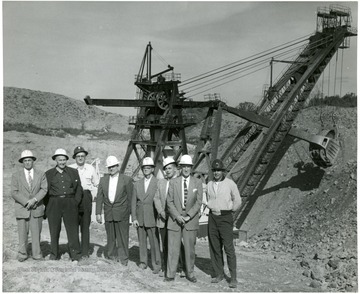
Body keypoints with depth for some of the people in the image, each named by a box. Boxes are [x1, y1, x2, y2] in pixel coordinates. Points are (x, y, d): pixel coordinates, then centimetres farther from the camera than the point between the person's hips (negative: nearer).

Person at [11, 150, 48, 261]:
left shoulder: (41, 174, 8)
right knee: (22, 233, 1)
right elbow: (14, 193, -2)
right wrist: (26, 202, -13)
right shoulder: (16, 175, 5)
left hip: (37, 208, 1)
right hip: (22, 209, -1)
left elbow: (44, 189, -2)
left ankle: (37, 254, 12)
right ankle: (22, 254, 14)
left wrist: (34, 200, -16)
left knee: (36, 232, 3)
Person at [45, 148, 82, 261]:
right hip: (54, 204, 0)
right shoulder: (49, 174, 8)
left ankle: (75, 255, -1)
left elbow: (79, 188, 11)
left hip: (70, 203, 0)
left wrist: (76, 202, 0)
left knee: (73, 228, -5)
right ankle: (54, 255, 13)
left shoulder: (73, 172, 10)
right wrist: (47, 205, 3)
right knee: (54, 230, 2)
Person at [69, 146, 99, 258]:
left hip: (86, 197, 1)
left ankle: (85, 251, 4)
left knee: (85, 225, -1)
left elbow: (96, 184, 18)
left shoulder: (90, 168, 9)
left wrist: (94, 195, 8)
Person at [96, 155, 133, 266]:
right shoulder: (103, 180, 10)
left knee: (122, 235, -2)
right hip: (108, 212, 3)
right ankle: (112, 255, 22)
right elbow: (99, 197, 8)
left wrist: (131, 213, -2)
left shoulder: (126, 179, 0)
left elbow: (130, 198, 1)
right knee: (110, 236, 10)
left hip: (122, 213, -3)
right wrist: (98, 213, 2)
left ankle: (123, 257, 8)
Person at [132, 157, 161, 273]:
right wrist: (134, 218, 2)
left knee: (154, 242, -3)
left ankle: (156, 264, 7)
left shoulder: (158, 183, -2)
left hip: (152, 218, -4)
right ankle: (143, 262, 22)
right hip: (140, 219, 4)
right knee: (142, 241, 10)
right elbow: (134, 202, 10)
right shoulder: (137, 184, 10)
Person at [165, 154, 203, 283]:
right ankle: (170, 274, 10)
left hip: (191, 220, 0)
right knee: (172, 248, 1)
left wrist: (188, 216, -12)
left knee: (190, 248, 6)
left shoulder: (197, 182, 3)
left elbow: (198, 202, -2)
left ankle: (190, 273, 19)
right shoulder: (173, 182, 3)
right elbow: (169, 202, 1)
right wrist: (177, 216, -11)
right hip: (174, 219, 0)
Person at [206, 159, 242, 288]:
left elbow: (237, 201, 2)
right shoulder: (209, 184, 8)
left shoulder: (230, 183, -5)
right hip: (212, 218, 5)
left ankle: (233, 278, -4)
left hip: (225, 217, -5)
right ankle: (219, 274, 17)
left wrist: (228, 211, 5)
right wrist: (212, 210, 11)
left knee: (229, 248, -8)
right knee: (215, 248, 7)